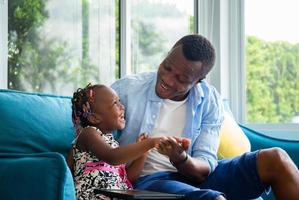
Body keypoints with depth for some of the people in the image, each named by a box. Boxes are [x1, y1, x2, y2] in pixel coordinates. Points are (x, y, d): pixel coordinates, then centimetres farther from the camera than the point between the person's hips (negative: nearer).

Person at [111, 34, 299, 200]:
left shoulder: (210, 101, 4)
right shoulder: (126, 89, -2)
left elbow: (205, 165, -3)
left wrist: (182, 160, -25)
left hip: (194, 176, 4)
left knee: (275, 159, -13)